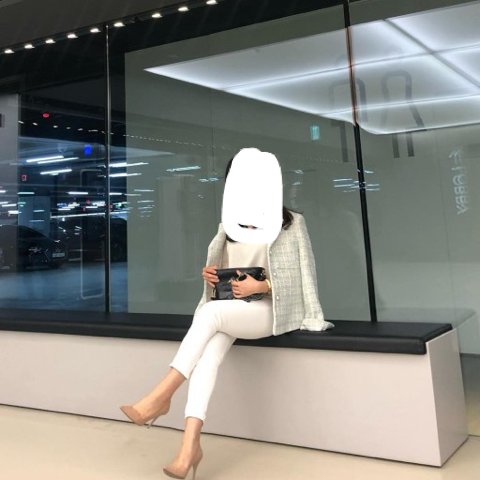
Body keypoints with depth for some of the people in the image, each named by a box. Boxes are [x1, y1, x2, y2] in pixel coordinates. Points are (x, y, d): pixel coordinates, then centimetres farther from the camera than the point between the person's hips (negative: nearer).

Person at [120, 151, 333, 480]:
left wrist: (260, 285, -15)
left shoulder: (291, 223, 5)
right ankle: (191, 442, -36)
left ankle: (162, 396, -30)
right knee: (210, 350, -30)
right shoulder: (229, 227, 20)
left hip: (269, 310, -4)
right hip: (231, 310, 4)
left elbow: (302, 274, -2)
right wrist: (211, 275, 0)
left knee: (211, 313, -33)